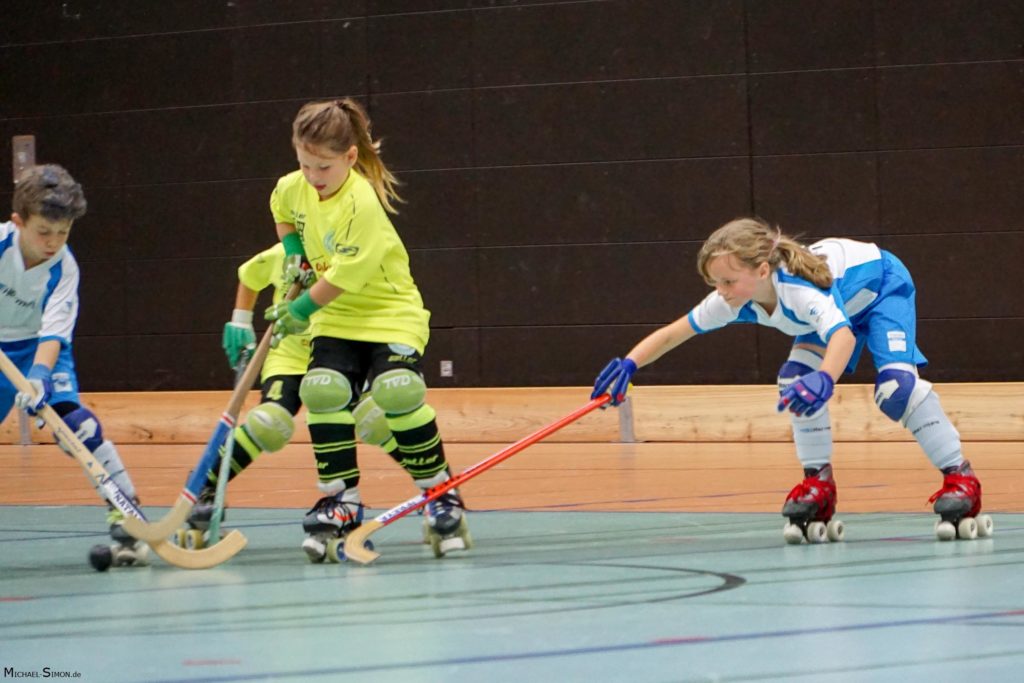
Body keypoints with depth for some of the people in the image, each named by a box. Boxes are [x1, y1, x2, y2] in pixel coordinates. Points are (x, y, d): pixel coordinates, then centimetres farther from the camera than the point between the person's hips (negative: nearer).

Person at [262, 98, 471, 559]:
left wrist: (302, 310, -13)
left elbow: (346, 275, -24)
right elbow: (282, 211, 27)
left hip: (391, 311, -6)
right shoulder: (293, 189, -1)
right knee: (323, 392, -17)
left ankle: (441, 497, -7)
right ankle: (341, 503, -8)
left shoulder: (362, 202, -24)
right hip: (336, 318, 6)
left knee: (397, 394, -25)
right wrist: (292, 249, 11)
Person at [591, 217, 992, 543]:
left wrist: (825, 380, -80)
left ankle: (959, 476, -17)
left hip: (881, 286, -7)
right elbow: (673, 333, -15)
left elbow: (843, 335, -61)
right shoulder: (733, 301, -23)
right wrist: (629, 365, -30)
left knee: (895, 385, -26)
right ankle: (819, 483, 2)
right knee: (797, 379, -11)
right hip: (841, 301, 7)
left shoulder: (801, 289, -45)